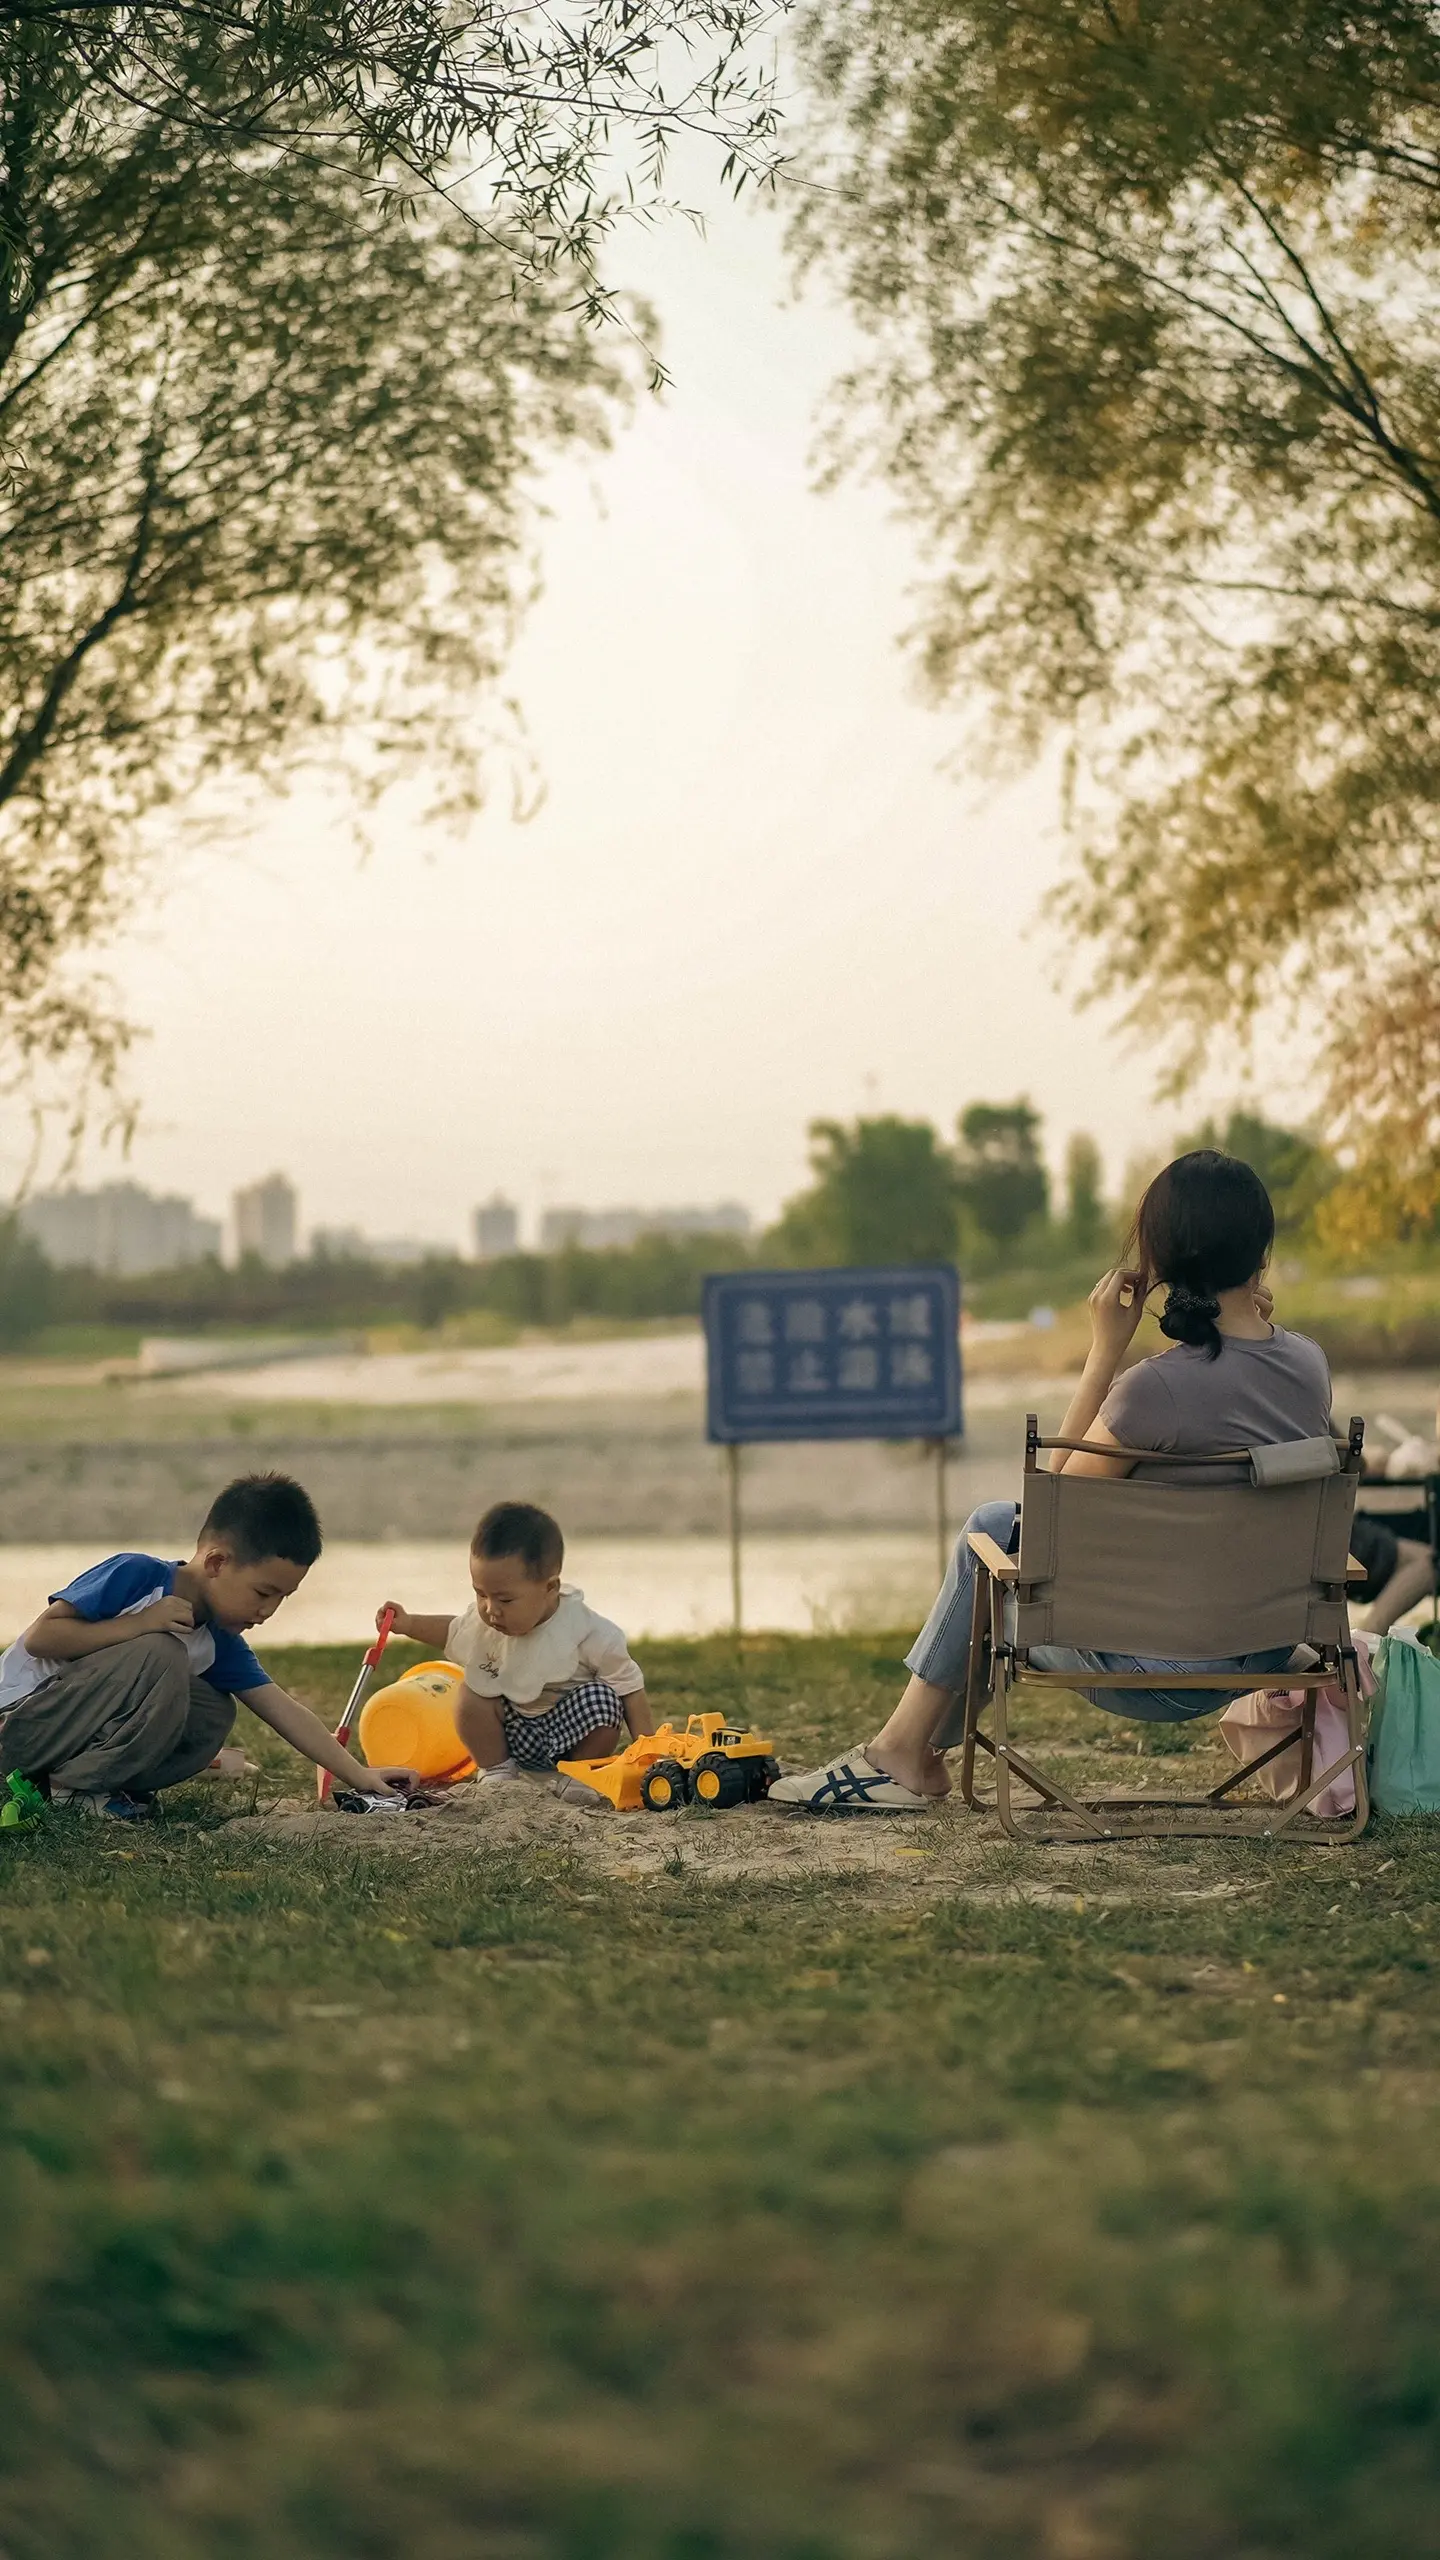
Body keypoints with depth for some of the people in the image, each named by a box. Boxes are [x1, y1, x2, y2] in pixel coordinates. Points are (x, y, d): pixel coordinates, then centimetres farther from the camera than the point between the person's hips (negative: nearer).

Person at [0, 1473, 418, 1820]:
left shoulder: (221, 1645, 3)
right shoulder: (136, 1575, -18)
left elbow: (285, 1712, 5)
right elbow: (40, 1637, -21)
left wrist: (361, 1776, 0)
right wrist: (138, 1626, -24)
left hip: (83, 1732, 8)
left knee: (214, 1716, -6)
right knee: (160, 1656, -27)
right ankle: (70, 1788, -17)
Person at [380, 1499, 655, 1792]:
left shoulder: (590, 1633, -23)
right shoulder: (483, 1620, -10)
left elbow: (629, 1686, -13)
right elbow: (453, 1632, 15)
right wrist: (408, 1624, 1)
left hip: (572, 1732, -3)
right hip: (514, 1733, 3)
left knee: (601, 1698, -30)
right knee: (470, 1696, -22)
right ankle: (496, 1770, -1)